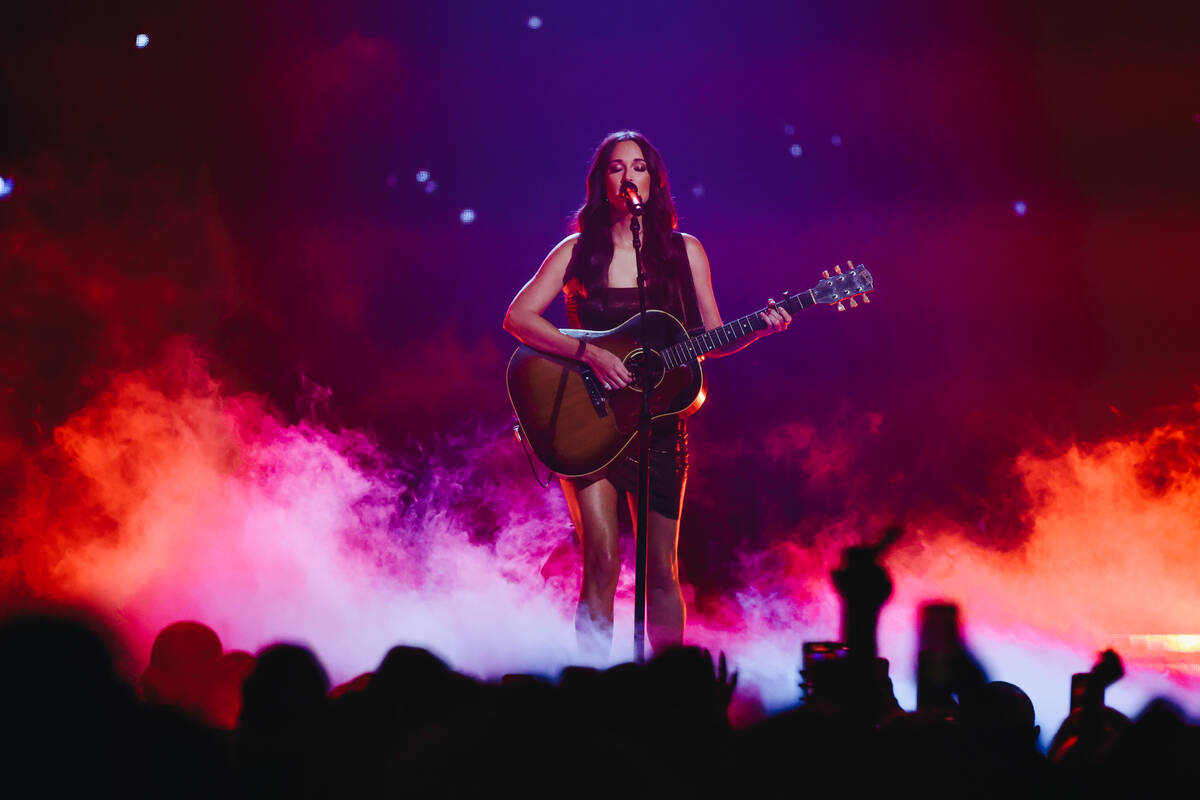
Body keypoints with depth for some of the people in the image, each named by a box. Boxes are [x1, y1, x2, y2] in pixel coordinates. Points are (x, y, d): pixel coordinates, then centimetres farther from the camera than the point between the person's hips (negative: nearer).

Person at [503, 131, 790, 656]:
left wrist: (761, 328, -9)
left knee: (661, 571, 4)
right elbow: (517, 318, -7)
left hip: (658, 422, 2)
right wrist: (589, 354, -17)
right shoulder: (577, 252, 3)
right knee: (601, 560, -13)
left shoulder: (684, 251, 8)